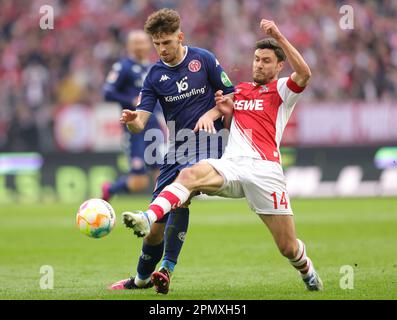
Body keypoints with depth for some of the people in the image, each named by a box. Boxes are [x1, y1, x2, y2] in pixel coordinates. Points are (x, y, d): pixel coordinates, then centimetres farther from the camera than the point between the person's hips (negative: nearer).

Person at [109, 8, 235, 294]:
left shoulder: (203, 59, -2)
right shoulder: (155, 76, 4)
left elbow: (232, 97, 5)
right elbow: (140, 123, -4)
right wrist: (132, 121, -27)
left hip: (206, 147, -4)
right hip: (176, 152, 4)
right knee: (159, 223, 2)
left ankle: (166, 270, -34)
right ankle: (142, 278, 24)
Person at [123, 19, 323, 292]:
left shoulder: (281, 90, 8)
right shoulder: (240, 90, 24)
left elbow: (304, 74, -14)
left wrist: (279, 37, -19)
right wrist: (224, 110, 13)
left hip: (265, 171, -3)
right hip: (232, 164, 3)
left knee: (288, 247, -1)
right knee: (190, 175, -31)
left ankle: (308, 273, 35)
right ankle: (147, 219, -53)